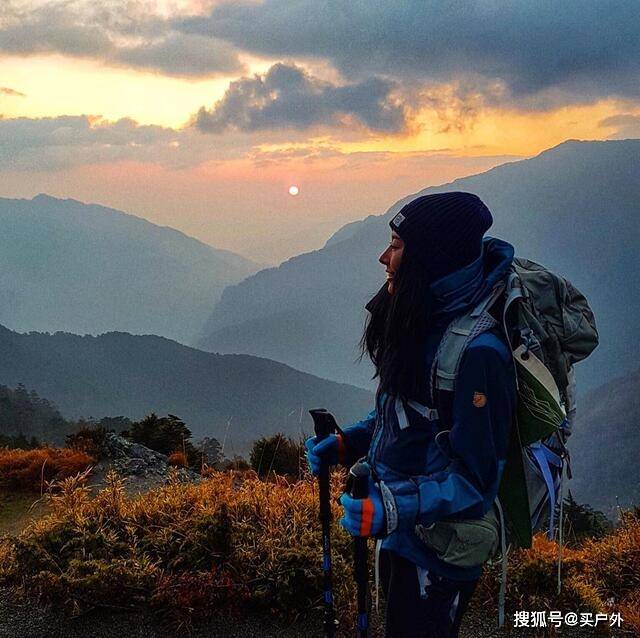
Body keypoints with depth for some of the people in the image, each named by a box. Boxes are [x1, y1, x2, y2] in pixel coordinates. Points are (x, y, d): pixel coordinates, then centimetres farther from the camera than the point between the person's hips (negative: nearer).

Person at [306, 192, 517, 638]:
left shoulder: (476, 350, -28)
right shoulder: (424, 323, 1)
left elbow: (475, 480, -26)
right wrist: (344, 445, 4)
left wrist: (393, 510, -37)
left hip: (439, 549, -9)